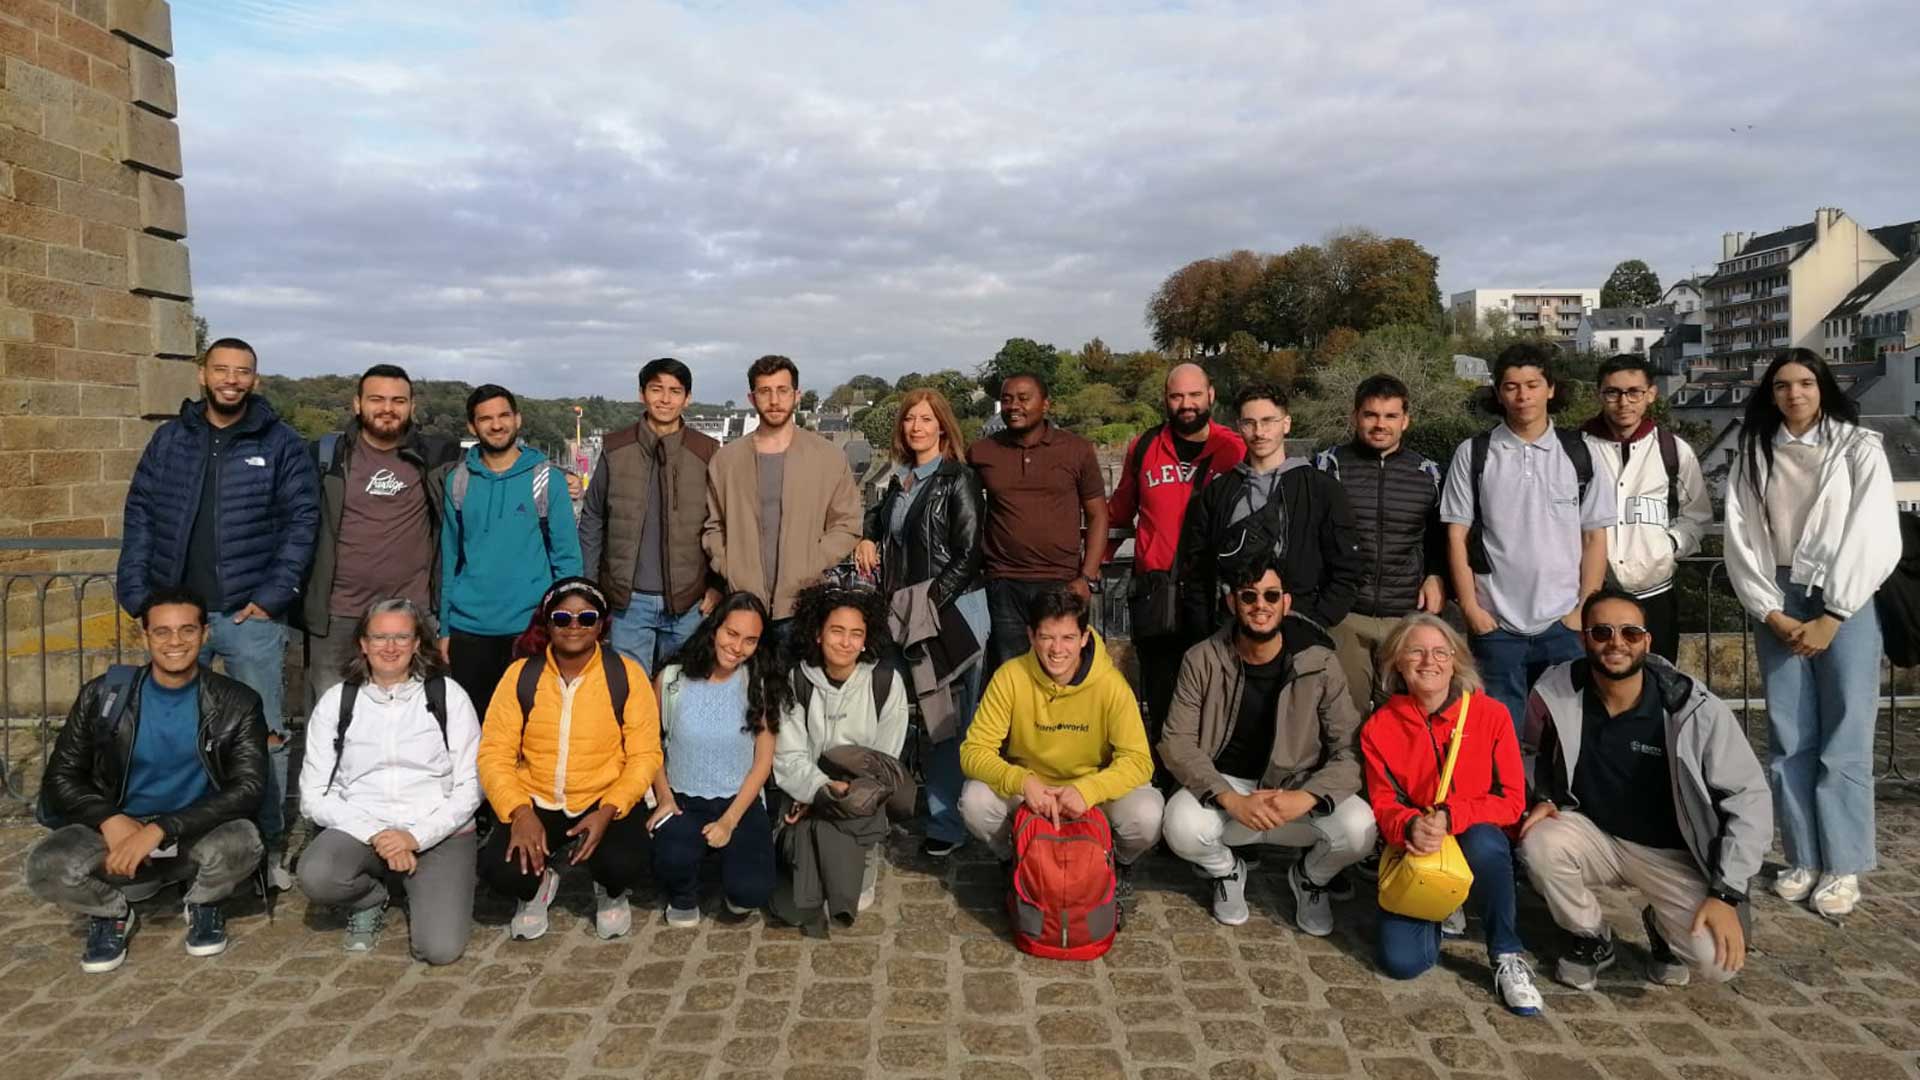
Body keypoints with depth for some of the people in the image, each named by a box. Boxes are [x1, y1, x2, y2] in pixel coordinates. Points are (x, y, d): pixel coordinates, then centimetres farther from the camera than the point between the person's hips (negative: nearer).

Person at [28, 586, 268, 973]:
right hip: (118, 836, 1)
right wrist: (110, 820, -20)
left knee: (242, 841, -34)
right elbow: (60, 779, 1)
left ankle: (204, 905, 3)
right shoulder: (103, 696, -1)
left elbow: (248, 789, -14)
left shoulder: (236, 703, -6)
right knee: (46, 867, -28)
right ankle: (112, 913, 7)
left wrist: (160, 829, -27)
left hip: (198, 838, -1)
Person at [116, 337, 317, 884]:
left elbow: (302, 520, -4)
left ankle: (271, 845, 15)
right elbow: (140, 515, 7)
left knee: (265, 735, 3)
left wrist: (273, 595, -11)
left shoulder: (281, 444, 1)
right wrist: (136, 593, -2)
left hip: (250, 614, -2)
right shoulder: (169, 439, 8)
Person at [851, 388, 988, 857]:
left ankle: (947, 825, 2)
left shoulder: (958, 479, -6)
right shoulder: (899, 480, 14)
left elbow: (968, 555, -11)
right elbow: (878, 516, 33)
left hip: (953, 611, -6)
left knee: (949, 721, -5)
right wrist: (867, 537, 11)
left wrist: (931, 603, -16)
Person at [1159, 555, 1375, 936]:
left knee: (1359, 828, -28)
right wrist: (1231, 800, -27)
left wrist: (1306, 798, -29)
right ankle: (1227, 870, 9)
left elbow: (1351, 750, -10)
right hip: (1224, 786, 0)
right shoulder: (1202, 660, -10)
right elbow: (1177, 743, -12)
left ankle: (1310, 878, 12)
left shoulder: (1320, 664, -10)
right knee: (1183, 827, -32)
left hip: (1296, 789, 0)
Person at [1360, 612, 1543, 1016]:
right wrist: (1409, 826, -29)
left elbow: (1512, 800, -10)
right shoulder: (1379, 728, -4)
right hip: (1416, 854, 1)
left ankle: (1508, 958, -16)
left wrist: (1449, 817, -26)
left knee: (1484, 841, -38)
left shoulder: (1491, 714, -8)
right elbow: (1382, 804, -4)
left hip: (1479, 847, -1)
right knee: (1401, 961, -18)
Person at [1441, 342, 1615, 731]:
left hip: (1565, 625, 1)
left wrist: (1584, 611, -2)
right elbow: (1457, 535, 2)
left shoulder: (1580, 453, 5)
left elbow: (1595, 537, 6)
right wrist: (1471, 608, -4)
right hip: (1495, 625, -1)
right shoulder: (1473, 454, 2)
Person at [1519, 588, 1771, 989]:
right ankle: (1589, 937, 1)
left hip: (1670, 851, -1)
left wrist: (1726, 893, -19)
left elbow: (1749, 799, -14)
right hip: (1593, 836, 2)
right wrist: (1542, 800, -12)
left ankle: (1664, 925, 16)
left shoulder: (1695, 710, -21)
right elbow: (1534, 758, 8)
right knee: (1539, 843, -31)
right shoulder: (1554, 692, -16)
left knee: (1718, 959, -24)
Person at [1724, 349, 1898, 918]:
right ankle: (1804, 859, 14)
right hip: (1777, 605, 3)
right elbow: (1741, 539, 4)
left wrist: (1831, 618, -10)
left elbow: (1874, 538, -7)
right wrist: (1771, 612, -5)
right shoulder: (1754, 456, 9)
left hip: (1846, 605, -3)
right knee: (1788, 738, 4)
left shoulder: (1859, 449, 0)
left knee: (1843, 739, -3)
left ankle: (1843, 866, 6)